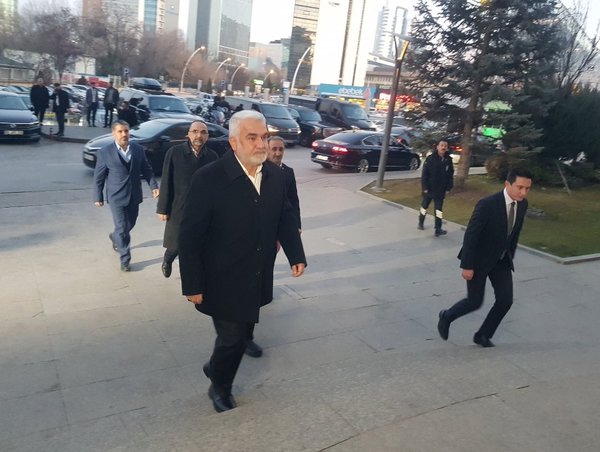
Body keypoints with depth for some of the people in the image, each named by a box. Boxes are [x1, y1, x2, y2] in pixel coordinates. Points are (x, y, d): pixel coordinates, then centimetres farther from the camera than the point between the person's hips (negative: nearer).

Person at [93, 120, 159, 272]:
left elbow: (146, 170, 7)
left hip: (134, 195, 4)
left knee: (130, 224, 18)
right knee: (122, 228, -5)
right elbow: (98, 177, -2)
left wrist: (153, 186, -6)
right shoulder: (105, 152, -9)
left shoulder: (138, 149, 1)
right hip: (117, 197, -4)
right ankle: (125, 258, 10)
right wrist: (98, 197, 0)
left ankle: (115, 237, 50)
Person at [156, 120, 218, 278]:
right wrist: (163, 209, -4)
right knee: (175, 244, 12)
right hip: (178, 209, -1)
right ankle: (167, 260, 46)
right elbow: (166, 182, -5)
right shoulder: (174, 153, -8)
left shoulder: (213, 156, -2)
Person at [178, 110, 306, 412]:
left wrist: (296, 254, 5)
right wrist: (192, 285, -16)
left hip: (257, 280, 6)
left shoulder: (274, 175, -3)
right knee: (232, 338, 6)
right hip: (224, 282, -5)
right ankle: (220, 387, 37)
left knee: (242, 333, 20)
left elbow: (285, 217, 11)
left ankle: (215, 371, 49)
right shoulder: (209, 178, -21)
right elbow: (190, 236, -17)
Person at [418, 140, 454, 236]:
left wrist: (448, 188, 1)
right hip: (429, 189, -2)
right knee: (424, 206, 15)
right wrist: (425, 187, -14)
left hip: (441, 191, 2)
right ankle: (421, 223, 35)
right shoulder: (430, 159, -12)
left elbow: (451, 175, 4)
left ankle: (438, 229, 6)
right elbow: (424, 174, -12)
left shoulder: (448, 160, -2)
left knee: (438, 209, 3)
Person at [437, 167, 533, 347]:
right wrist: (467, 266, -20)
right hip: (479, 259, -6)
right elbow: (470, 235, -23)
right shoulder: (487, 204, -28)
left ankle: (483, 335, 20)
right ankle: (446, 317, 30)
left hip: (501, 260, 6)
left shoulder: (522, 204, -6)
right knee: (475, 302, 2)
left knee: (505, 300, 0)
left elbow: (515, 232, 8)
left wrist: (510, 257, 14)